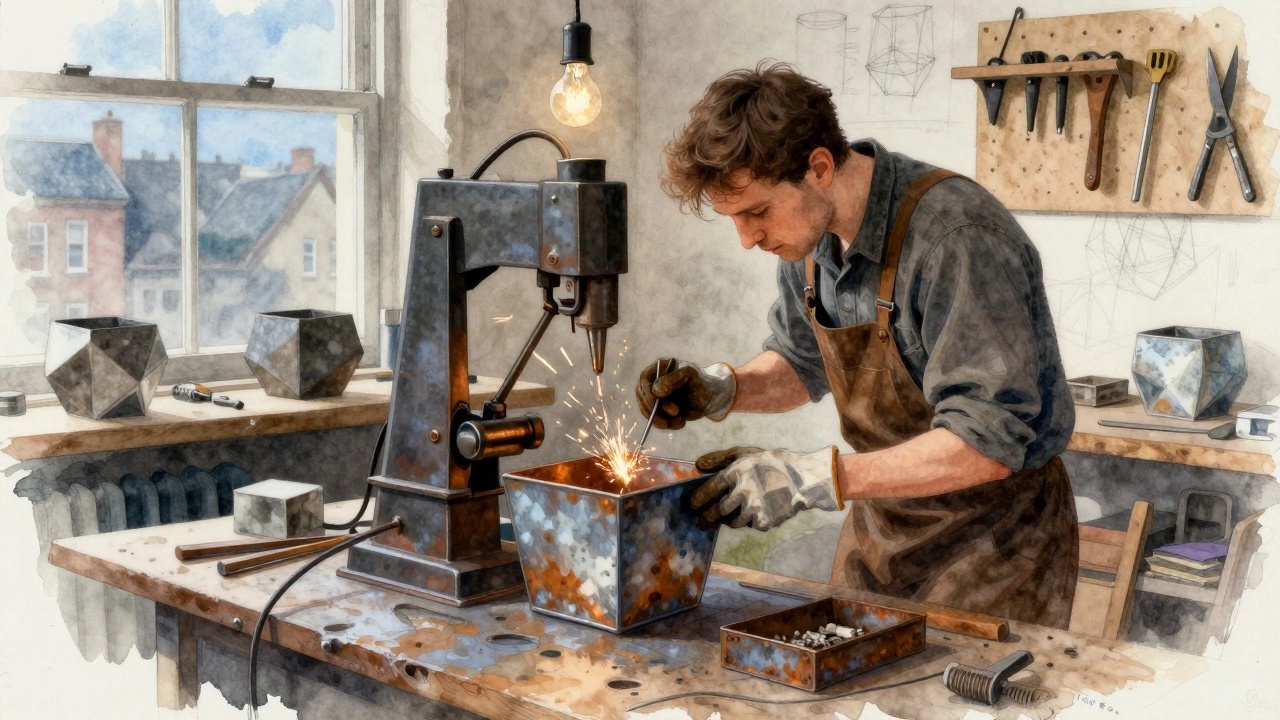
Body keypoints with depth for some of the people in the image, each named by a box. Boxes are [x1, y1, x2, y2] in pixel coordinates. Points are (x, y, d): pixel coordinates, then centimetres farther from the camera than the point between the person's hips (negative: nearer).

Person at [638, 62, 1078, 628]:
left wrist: (813, 479, -34)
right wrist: (722, 391, -7)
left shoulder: (959, 236, -28)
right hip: (879, 527, 7)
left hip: (994, 534, -7)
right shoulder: (808, 230, -3)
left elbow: (987, 440, -31)